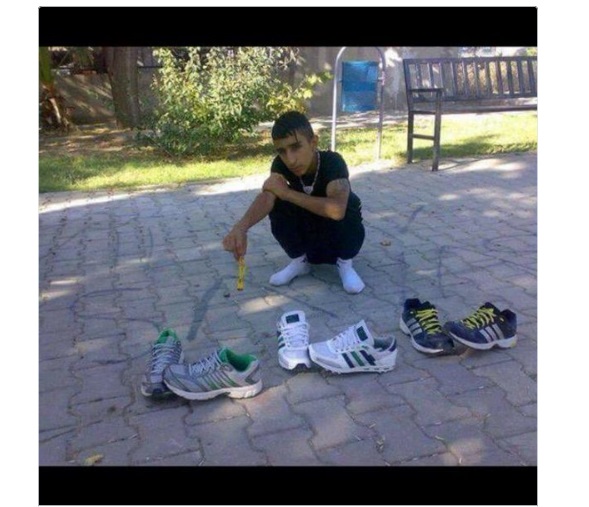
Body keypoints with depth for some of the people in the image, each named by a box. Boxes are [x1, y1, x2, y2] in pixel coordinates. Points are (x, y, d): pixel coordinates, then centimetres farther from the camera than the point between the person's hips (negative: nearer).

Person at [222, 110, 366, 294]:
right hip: (307, 229, 3)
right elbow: (267, 196, -38)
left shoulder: (333, 162, -32)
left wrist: (287, 193, -43)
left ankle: (344, 262, -7)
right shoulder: (281, 164, -20)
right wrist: (241, 227, -58)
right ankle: (300, 260, -3)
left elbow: (337, 209, -50)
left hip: (338, 231, -3)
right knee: (277, 204, -23)